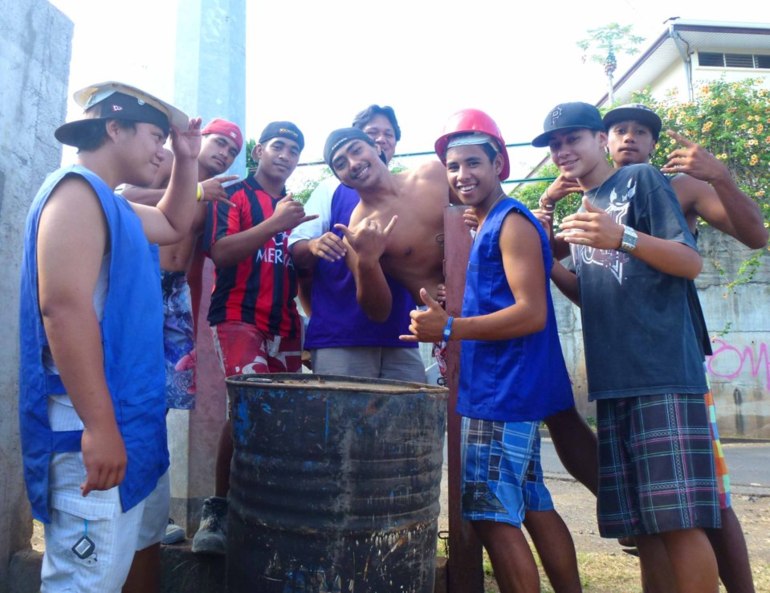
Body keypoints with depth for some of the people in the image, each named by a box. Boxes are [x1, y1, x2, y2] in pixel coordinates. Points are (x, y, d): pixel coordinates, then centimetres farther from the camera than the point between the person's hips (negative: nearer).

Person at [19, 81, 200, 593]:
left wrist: (187, 161, 20)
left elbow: (175, 225, 33)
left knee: (144, 541, 23)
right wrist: (99, 425, -28)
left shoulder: (113, 205, 16)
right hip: (98, 424, -11)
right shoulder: (77, 191, -14)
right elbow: (64, 308, -25)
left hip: (137, 418, 11)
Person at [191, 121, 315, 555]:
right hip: (239, 316, -6)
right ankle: (218, 509, -5)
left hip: (285, 325, 6)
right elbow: (220, 251, -13)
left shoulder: (297, 207, 20)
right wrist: (275, 223, -18)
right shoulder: (234, 196, 4)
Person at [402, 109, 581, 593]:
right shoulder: (488, 227, 17)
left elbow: (532, 313, -22)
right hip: (506, 389, 10)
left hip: (504, 391, -10)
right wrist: (450, 321, 13)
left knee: (493, 517, -4)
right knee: (533, 506, 16)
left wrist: (450, 328, -26)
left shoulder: (511, 222, -12)